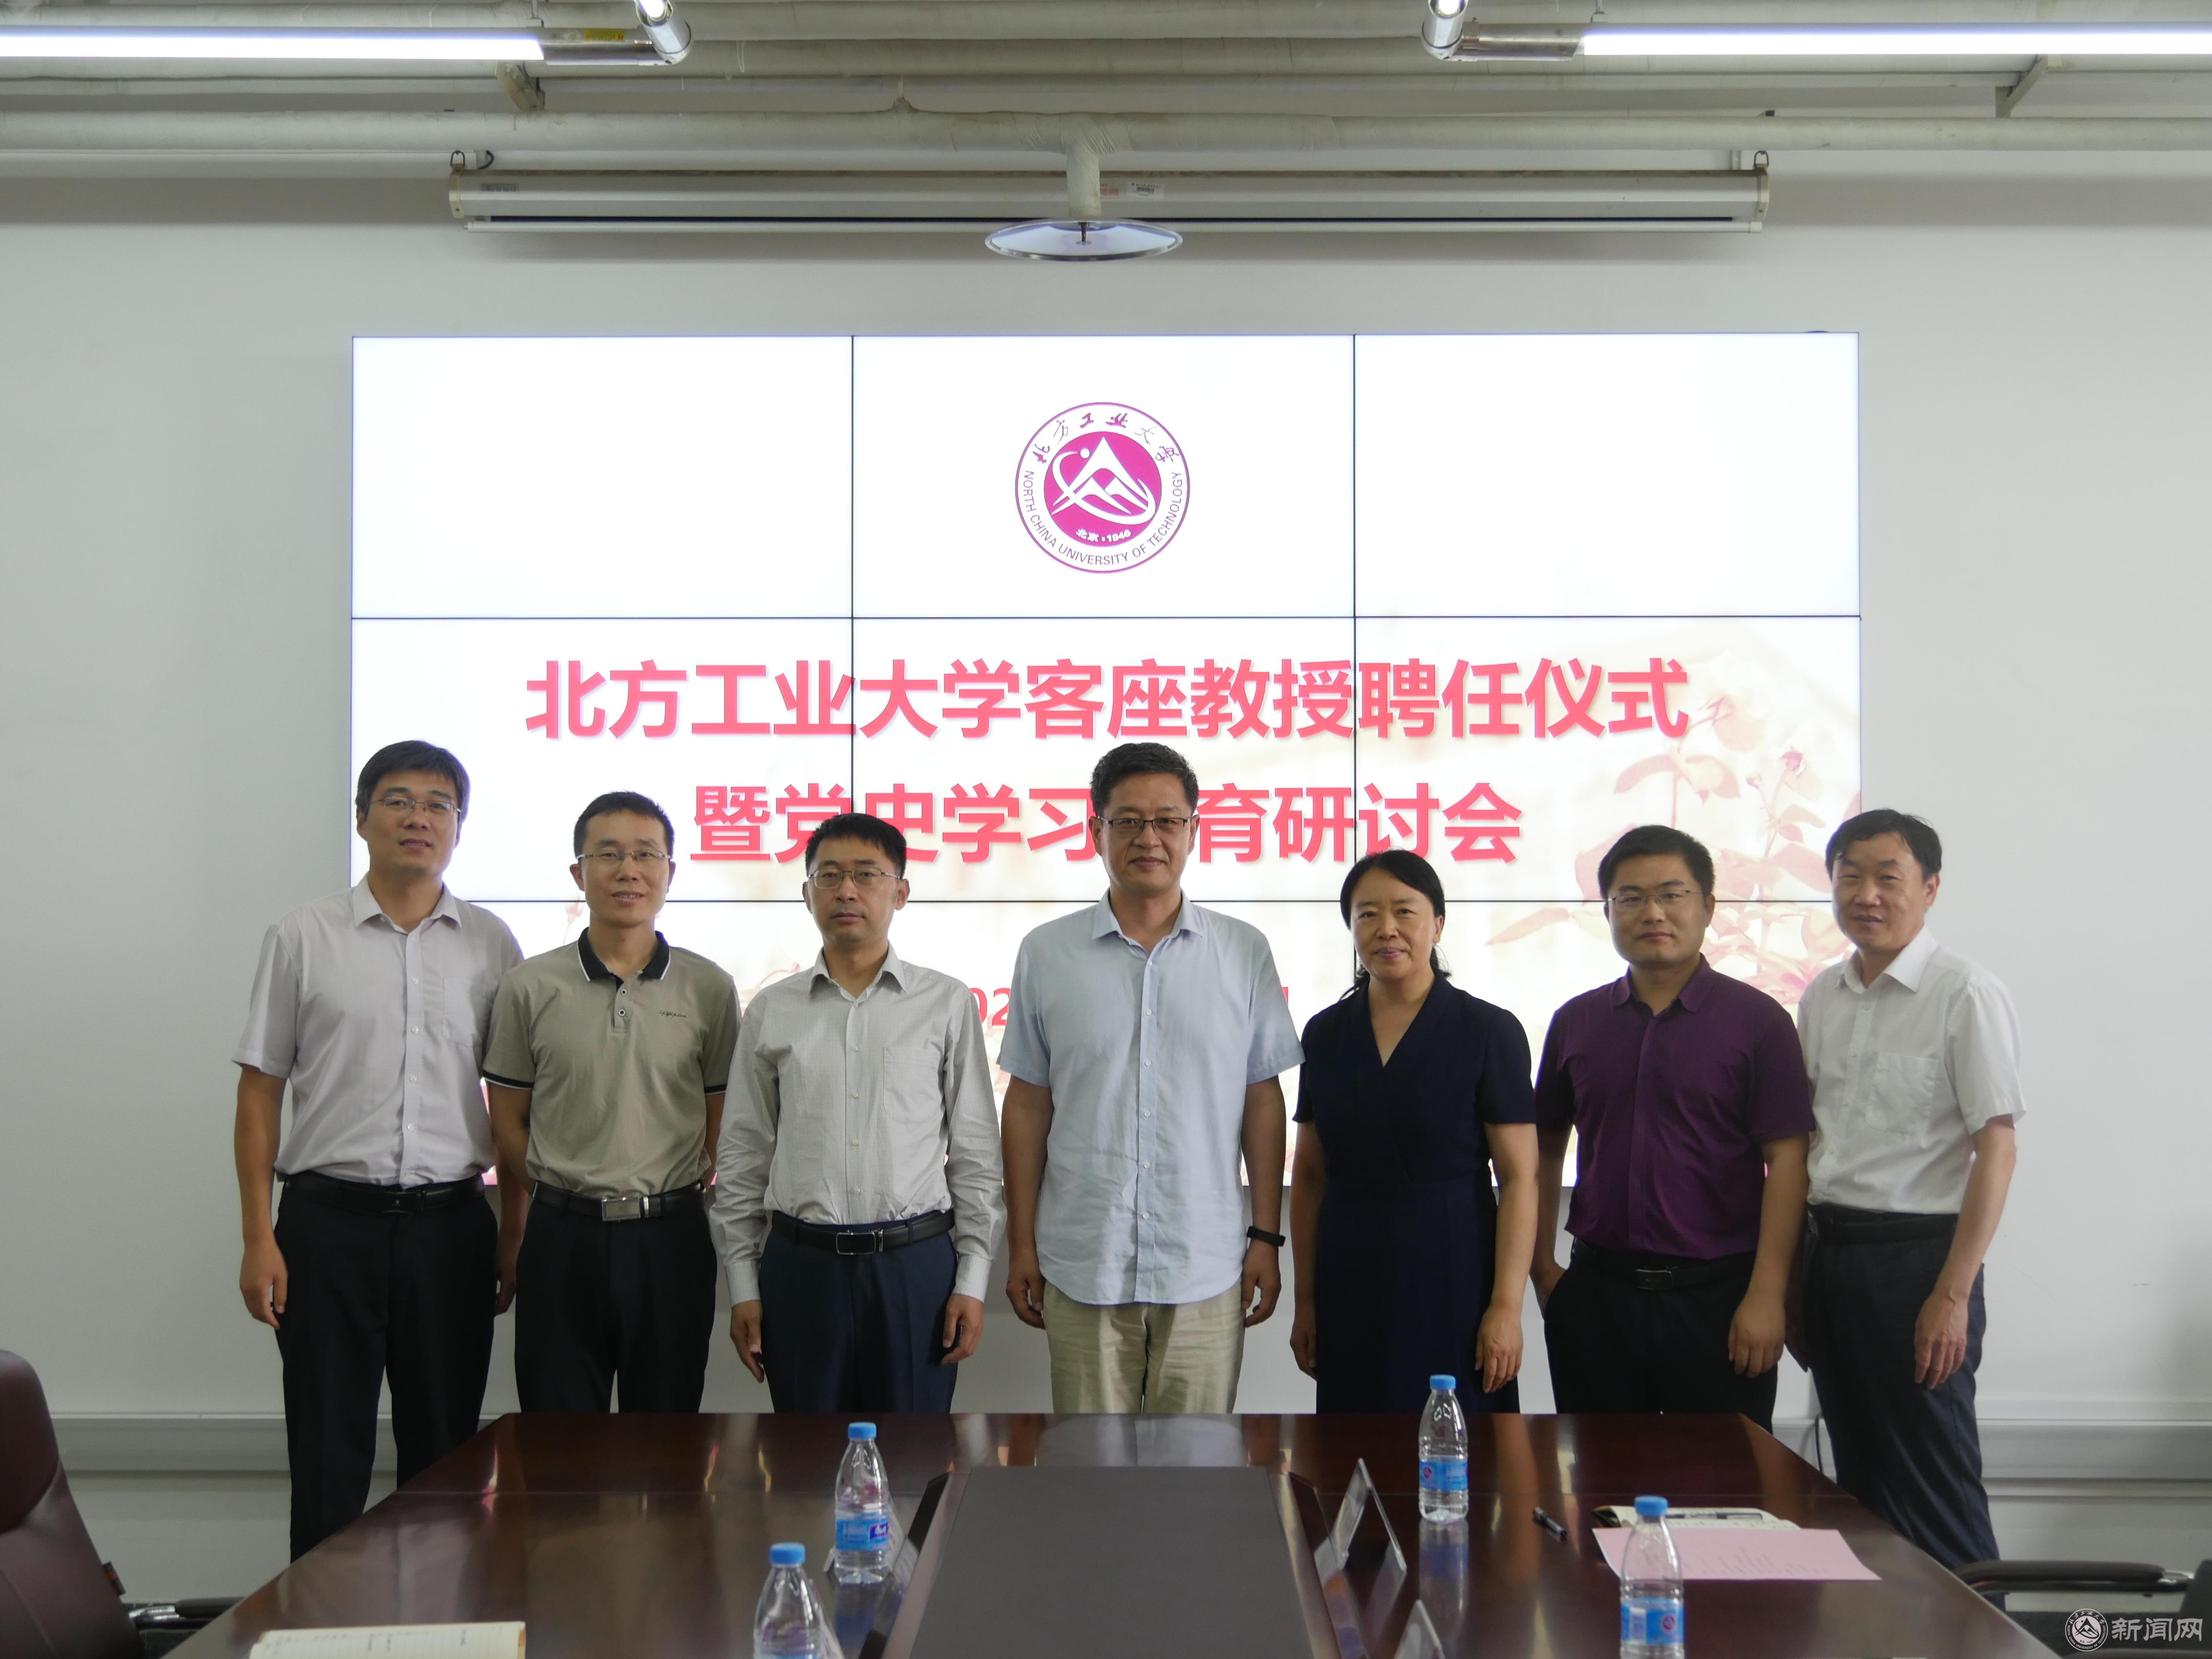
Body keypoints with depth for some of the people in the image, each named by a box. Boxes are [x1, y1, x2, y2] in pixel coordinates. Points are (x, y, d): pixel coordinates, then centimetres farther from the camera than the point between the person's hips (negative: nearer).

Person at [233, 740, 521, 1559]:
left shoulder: (490, 945, 7)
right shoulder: (304, 937, 3)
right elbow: (259, 1093, 3)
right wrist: (258, 1239, -3)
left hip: (449, 1222, 2)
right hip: (329, 1218, -1)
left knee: (444, 1456, 9)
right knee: (328, 1457, 2)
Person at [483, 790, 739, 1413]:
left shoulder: (708, 989, 3)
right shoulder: (530, 988, 1)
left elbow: (723, 1124, 7)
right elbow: (508, 1122, 7)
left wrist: (724, 1233, 3)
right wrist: (515, 1236, 6)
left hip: (672, 1237, 0)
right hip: (561, 1237, 0)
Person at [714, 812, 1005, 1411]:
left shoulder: (947, 1004, 4)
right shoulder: (771, 1012, 7)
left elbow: (976, 1153, 4)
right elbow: (742, 1160, 9)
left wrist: (973, 1279, -1)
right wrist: (743, 1288, 5)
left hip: (916, 1263, -1)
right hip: (800, 1265, 1)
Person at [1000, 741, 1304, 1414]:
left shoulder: (1244, 951, 4)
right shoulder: (1047, 953, 3)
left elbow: (1263, 1101, 6)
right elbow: (1027, 1104, 6)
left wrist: (1266, 1237, 3)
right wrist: (1022, 1243, 5)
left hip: (1206, 1266, 0)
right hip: (1082, 1264, 0)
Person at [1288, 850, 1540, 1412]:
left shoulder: (1489, 1032, -4)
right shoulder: (1326, 1034, 7)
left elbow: (1519, 1178, -7)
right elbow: (1309, 1176, 11)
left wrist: (1507, 1306, -13)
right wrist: (1305, 1301, 8)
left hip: (1453, 1282, -3)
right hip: (1351, 1287, 3)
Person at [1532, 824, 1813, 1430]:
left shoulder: (1756, 1020, -3)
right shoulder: (1576, 1024, 9)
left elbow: (1787, 1162, -7)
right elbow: (1545, 1149, 15)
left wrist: (1766, 1294, -14)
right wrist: (1543, 1271, 7)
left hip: (1716, 1295, -3)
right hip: (1597, 1291, 3)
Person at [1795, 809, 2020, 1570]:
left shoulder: (1966, 996, -10)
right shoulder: (1821, 998, 10)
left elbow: (1995, 1149, -13)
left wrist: (1953, 1294, -17)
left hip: (1914, 1250, -6)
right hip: (1828, 1245, 7)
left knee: (1934, 1486, -2)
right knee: (1860, 1477, 14)